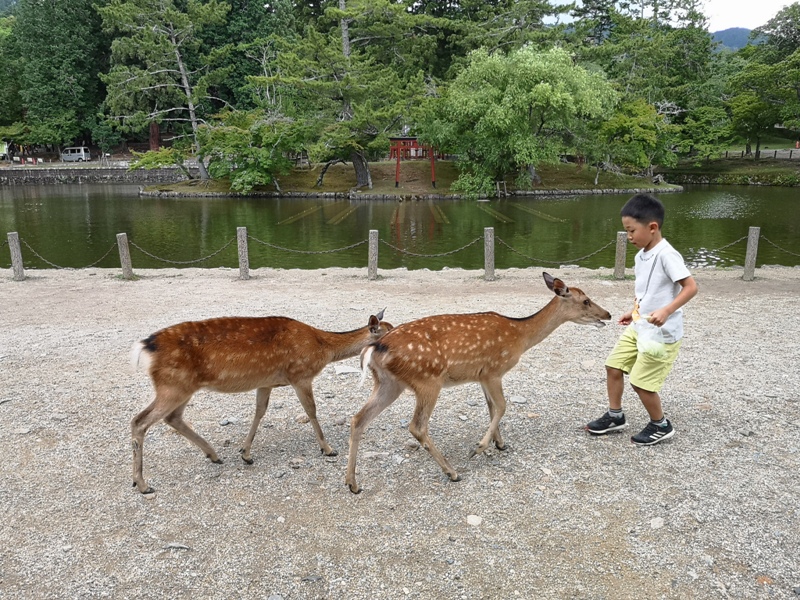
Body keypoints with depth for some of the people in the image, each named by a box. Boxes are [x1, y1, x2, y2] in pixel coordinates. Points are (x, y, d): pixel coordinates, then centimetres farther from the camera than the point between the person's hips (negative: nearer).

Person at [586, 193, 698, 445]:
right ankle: (615, 416, 28)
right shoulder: (641, 256, 7)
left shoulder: (666, 255, -20)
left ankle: (661, 426, 21)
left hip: (662, 333, -9)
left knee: (641, 382, -3)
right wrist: (634, 312, 12)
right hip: (638, 328, 9)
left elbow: (691, 287, -22)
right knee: (613, 366, 11)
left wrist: (665, 311, -31)